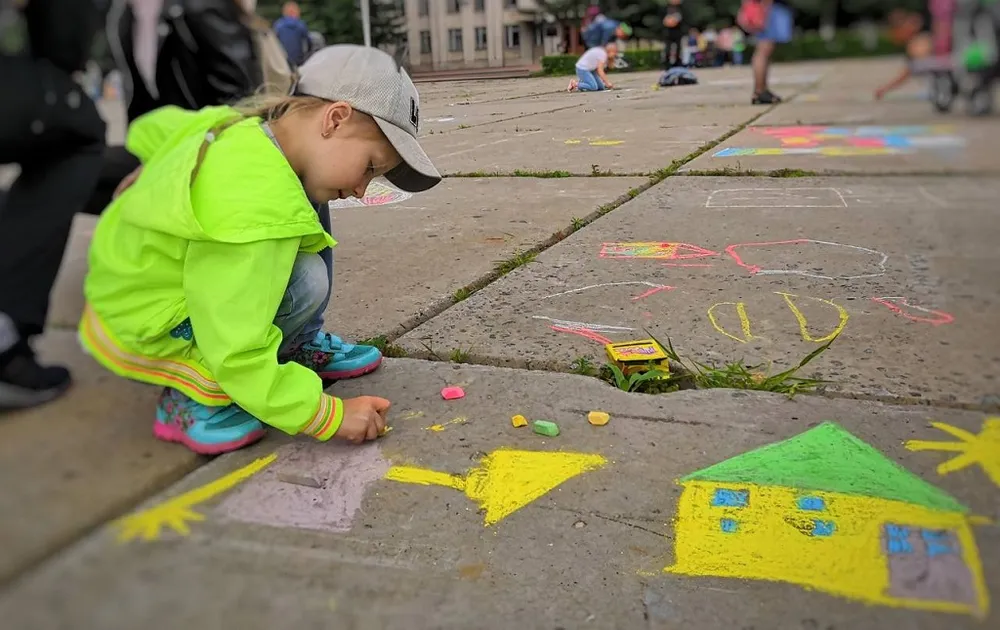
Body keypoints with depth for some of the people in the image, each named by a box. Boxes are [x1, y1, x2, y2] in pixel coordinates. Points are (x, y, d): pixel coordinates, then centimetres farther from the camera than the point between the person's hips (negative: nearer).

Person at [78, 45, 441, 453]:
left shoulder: (239, 125, -7)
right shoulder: (255, 208, -35)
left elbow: (150, 129, 14)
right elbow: (235, 353, -33)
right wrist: (327, 414, -24)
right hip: (140, 331, -9)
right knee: (305, 283, -28)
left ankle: (300, 346, 13)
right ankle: (197, 395, -10)